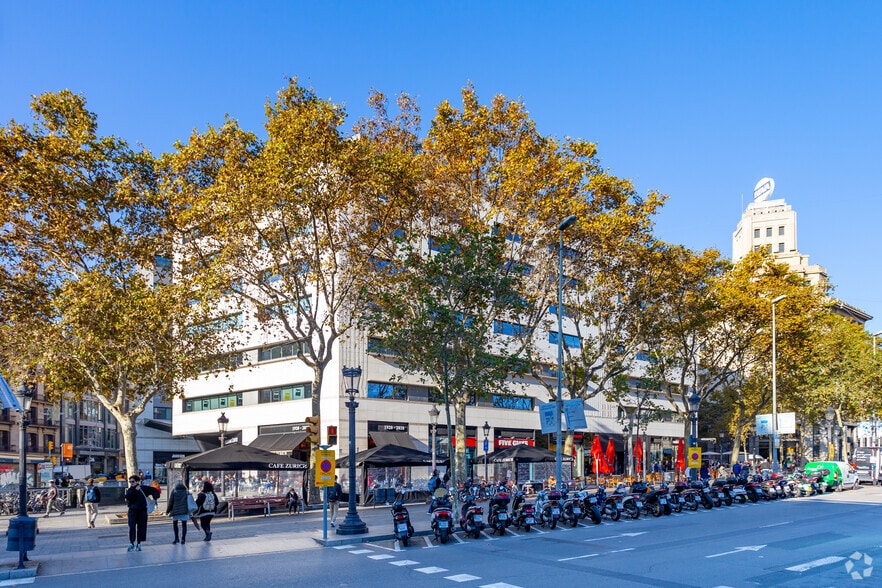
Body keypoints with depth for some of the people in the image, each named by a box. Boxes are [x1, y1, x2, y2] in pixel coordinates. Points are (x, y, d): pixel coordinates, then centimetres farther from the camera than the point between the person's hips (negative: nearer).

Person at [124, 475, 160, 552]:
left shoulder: (143, 488, 5)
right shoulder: (129, 490, 4)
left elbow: (155, 490, 11)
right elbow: (128, 496, -19)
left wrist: (154, 496, -6)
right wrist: (135, 490, -18)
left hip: (142, 511, 1)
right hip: (133, 511, -1)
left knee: (141, 527, 4)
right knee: (131, 527, -11)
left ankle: (138, 544, 16)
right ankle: (131, 543, -1)